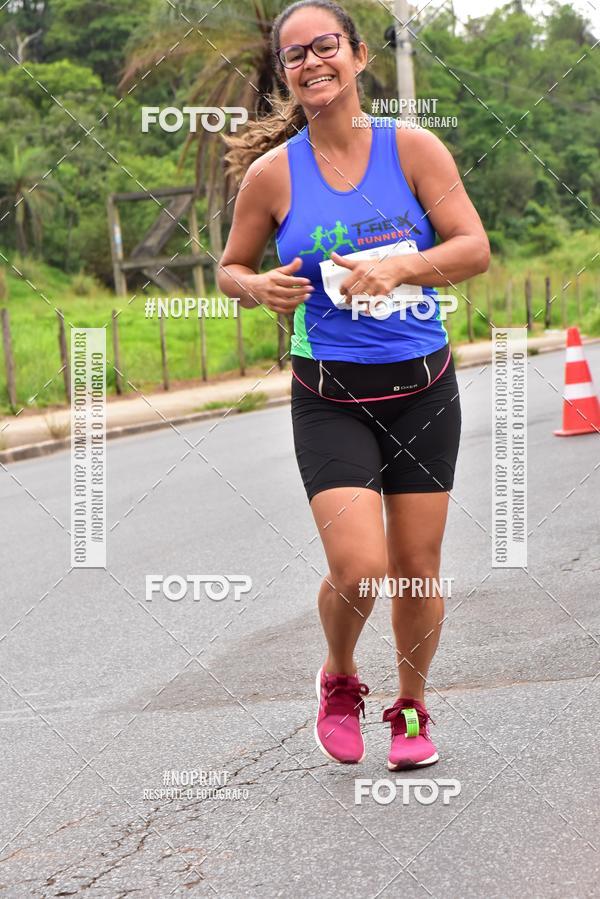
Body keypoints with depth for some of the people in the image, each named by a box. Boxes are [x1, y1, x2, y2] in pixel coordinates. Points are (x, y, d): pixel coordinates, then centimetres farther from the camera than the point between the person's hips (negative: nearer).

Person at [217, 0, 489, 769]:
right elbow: (229, 269, 10)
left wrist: (399, 267, -24)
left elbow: (474, 247, -8)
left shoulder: (414, 150, -2)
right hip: (330, 399, -1)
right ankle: (339, 681, 17)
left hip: (422, 388, 1)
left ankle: (411, 707, 32)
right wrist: (259, 287, -13)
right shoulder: (271, 173, -2)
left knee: (418, 566, 7)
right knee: (358, 568, -15)